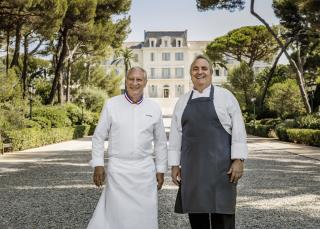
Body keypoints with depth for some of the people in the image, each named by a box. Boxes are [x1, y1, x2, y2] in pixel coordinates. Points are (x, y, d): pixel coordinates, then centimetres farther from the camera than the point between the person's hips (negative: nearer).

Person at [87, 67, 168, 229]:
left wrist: (160, 169, 9)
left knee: (145, 216, 8)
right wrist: (98, 164, -3)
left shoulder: (154, 108, 4)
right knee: (117, 215, 1)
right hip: (118, 168, -2)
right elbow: (99, 137, 3)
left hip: (145, 169, 2)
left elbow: (160, 142, 10)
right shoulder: (111, 104, -1)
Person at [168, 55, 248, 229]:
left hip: (220, 166, -3)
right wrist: (175, 164, 7)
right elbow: (175, 134, 11)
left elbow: (238, 129, -3)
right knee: (196, 214, 10)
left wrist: (238, 160, -9)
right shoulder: (182, 102, 11)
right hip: (191, 167, 4)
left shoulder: (225, 96, 1)